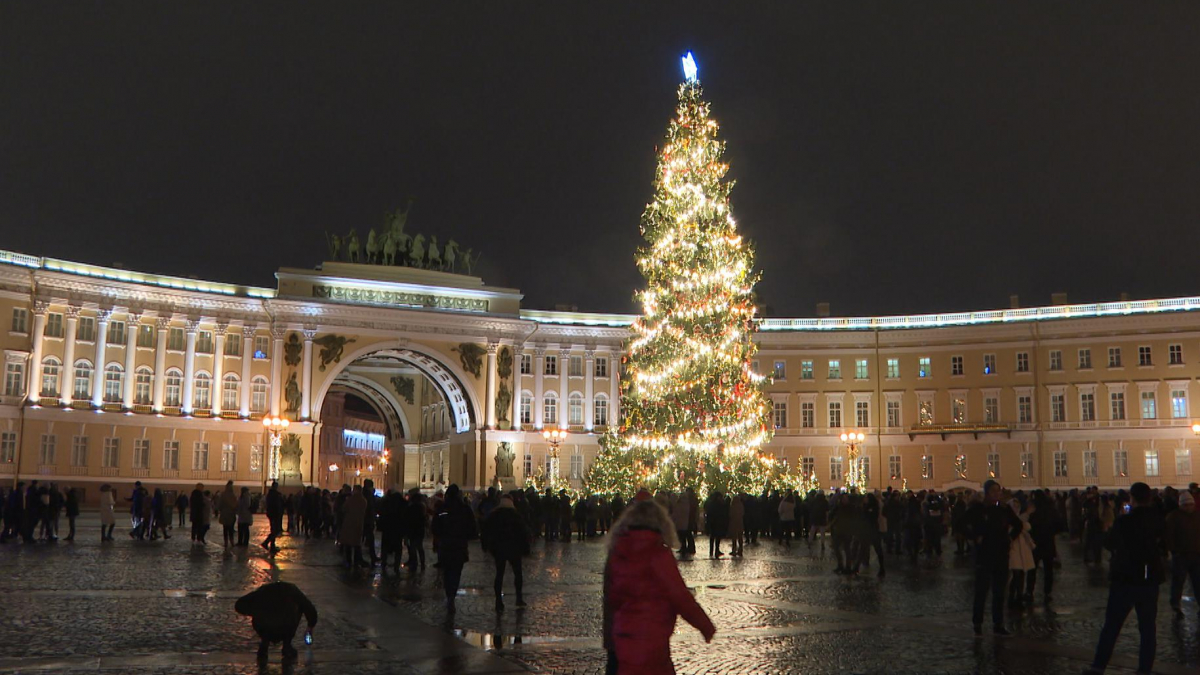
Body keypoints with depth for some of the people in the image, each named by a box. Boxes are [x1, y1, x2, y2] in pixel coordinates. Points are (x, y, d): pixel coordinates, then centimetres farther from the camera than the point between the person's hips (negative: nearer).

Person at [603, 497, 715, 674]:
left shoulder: (616, 554, 4)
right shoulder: (658, 555, -13)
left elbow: (610, 600, 11)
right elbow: (680, 597, -12)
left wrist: (610, 641, 21)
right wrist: (706, 626, 0)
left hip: (622, 637, 7)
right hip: (650, 640, -7)